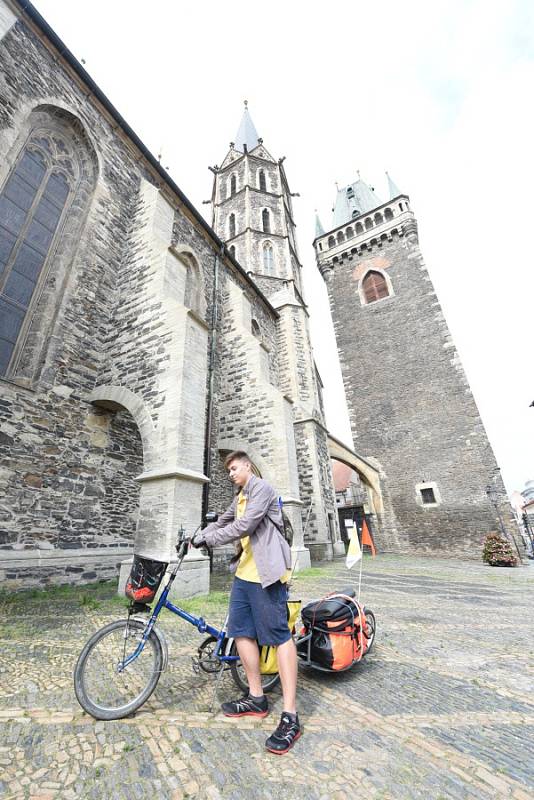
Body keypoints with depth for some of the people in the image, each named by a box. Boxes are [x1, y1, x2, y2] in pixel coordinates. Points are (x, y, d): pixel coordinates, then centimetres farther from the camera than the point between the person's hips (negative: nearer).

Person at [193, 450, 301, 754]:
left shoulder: (261, 488, -12)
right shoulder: (240, 497, 19)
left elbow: (244, 526, -21)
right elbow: (222, 522, 27)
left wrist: (207, 539, -13)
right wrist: (195, 538, 17)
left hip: (266, 572, -9)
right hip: (245, 572, 10)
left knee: (280, 635, -4)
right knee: (241, 631, 13)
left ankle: (291, 716, 6)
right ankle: (257, 698, 28)